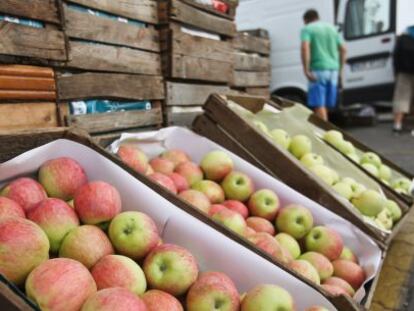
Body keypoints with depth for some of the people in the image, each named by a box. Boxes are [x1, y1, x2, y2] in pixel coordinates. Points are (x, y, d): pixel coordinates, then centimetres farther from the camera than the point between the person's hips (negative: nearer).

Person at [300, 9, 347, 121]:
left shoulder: (307, 29, 0)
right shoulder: (332, 28, 19)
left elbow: (305, 48, -18)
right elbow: (343, 50, 17)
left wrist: (306, 70, -18)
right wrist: (340, 69, 19)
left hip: (318, 70, -6)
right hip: (333, 70, 6)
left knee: (319, 104, -4)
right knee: (325, 104, 15)